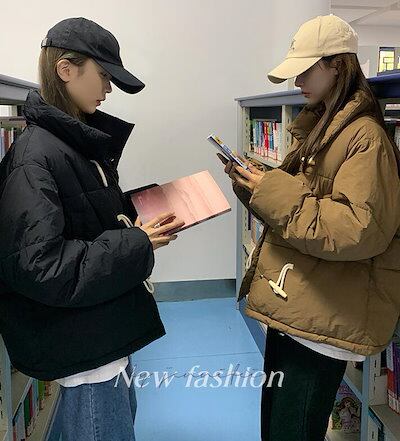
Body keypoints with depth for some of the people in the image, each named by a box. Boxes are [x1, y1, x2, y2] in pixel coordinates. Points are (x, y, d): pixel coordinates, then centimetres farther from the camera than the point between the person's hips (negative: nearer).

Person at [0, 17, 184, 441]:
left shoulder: (83, 142, 8)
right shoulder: (34, 156, -21)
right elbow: (38, 267, -26)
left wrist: (141, 222, -1)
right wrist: (137, 244, -21)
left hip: (108, 328, 9)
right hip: (82, 344, -9)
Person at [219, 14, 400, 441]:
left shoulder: (364, 137, -16)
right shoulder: (320, 128, 14)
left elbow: (358, 230, -27)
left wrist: (272, 192, -22)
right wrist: (254, 184, 2)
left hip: (322, 320, -9)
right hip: (291, 305, 10)